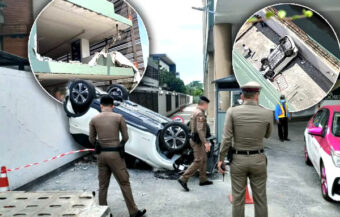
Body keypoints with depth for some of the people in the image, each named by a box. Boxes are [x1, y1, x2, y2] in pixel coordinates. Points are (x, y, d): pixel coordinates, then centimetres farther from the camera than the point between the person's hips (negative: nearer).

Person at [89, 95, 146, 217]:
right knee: (124, 183, 6)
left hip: (101, 154, 3)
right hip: (115, 154, -3)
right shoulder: (118, 117, -5)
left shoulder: (94, 120, 3)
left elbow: (91, 139, 6)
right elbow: (125, 137, -2)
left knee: (103, 185, 14)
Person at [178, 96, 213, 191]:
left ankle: (203, 180, 25)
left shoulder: (195, 112, 12)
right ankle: (183, 179, -7)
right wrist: (205, 142, -29)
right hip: (198, 141, -10)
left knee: (204, 160, 17)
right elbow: (200, 130, -27)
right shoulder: (200, 113, -19)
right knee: (198, 162, -7)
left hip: (195, 139, 10)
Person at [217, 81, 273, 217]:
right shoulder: (267, 114, -7)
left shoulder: (232, 112, -11)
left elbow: (226, 138, -13)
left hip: (238, 160, 0)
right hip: (258, 160, 1)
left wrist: (220, 159, -3)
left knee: (238, 198, 11)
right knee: (260, 199, 13)